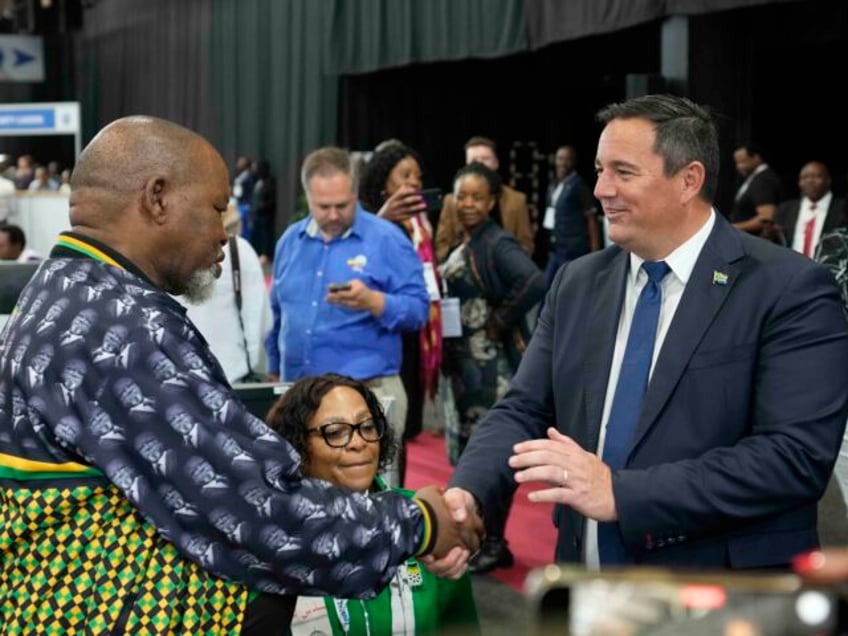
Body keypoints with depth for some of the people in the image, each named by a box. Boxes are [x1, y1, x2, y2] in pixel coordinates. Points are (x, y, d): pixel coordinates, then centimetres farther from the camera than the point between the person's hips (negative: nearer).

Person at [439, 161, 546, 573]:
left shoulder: (497, 244, -13)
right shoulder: (461, 248, 13)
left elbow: (534, 282, -29)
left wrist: (500, 321, -19)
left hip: (490, 364, -9)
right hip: (464, 362, 9)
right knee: (467, 450, 13)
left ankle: (494, 544, 6)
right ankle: (477, 537, 23)